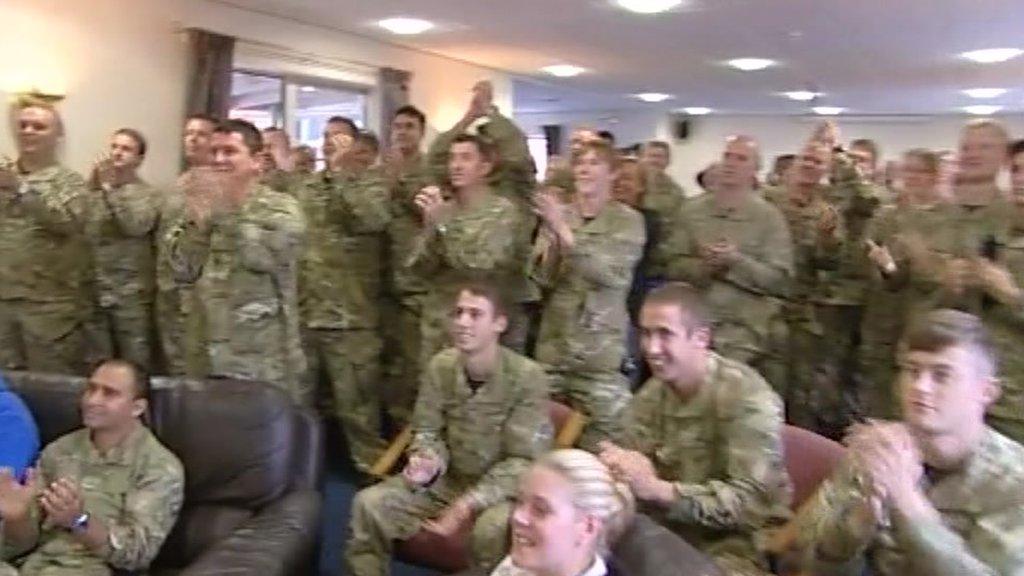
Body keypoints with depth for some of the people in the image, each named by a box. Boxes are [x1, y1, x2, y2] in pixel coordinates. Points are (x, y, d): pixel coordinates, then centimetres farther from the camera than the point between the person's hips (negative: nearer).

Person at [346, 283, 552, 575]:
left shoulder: (527, 377, -20)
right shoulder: (441, 366, -6)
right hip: (448, 478, 4)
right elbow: (427, 431, 4)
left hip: (501, 487, -4)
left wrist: (469, 504, -29)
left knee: (493, 529, -36)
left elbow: (523, 462, -18)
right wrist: (429, 463, -21)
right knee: (368, 503, -12)